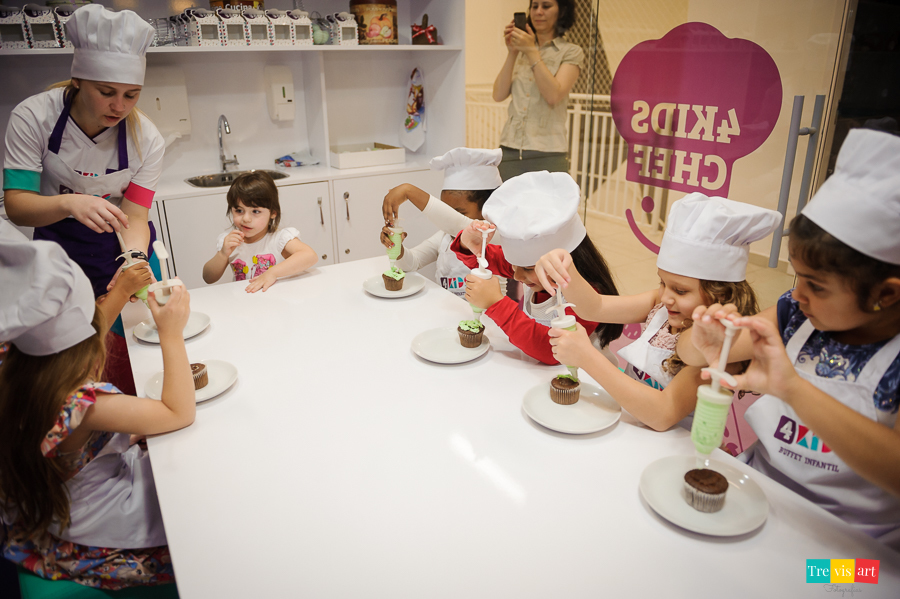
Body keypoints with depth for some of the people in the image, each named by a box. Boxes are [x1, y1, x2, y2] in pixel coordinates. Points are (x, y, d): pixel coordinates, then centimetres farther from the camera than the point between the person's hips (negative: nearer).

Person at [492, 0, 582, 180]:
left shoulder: (571, 52, 3)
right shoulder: (521, 49, 14)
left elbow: (554, 96, -13)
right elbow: (499, 95, 3)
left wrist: (532, 52, -12)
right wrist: (512, 53, -5)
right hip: (510, 150, 3)